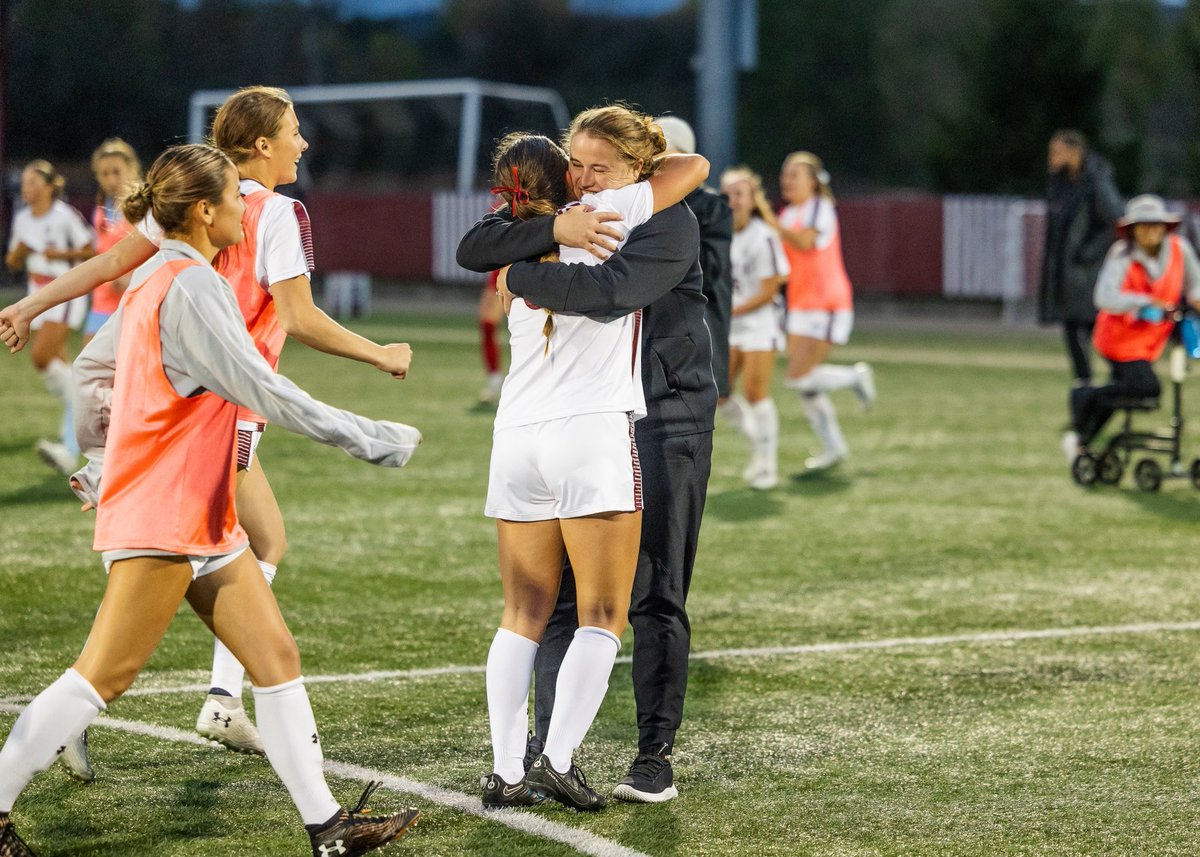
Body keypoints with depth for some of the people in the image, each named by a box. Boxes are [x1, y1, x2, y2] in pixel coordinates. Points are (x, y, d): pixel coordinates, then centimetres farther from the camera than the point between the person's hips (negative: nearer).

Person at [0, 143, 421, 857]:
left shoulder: (155, 279, 14)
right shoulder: (192, 286, -17)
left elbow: (92, 369, 22)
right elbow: (265, 392, -21)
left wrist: (102, 464, 30)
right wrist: (368, 438, -16)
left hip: (202, 518, 10)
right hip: (160, 516, -10)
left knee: (276, 656, 5)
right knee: (104, 677, -6)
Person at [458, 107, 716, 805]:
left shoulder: (669, 222, -12)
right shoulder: (558, 213, 5)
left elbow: (611, 290, -30)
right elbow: (474, 249, -11)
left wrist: (523, 278, -19)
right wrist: (553, 230, -25)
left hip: (664, 426, -5)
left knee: (656, 598, 0)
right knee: (561, 591, 4)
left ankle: (656, 755, 6)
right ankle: (546, 746, 11)